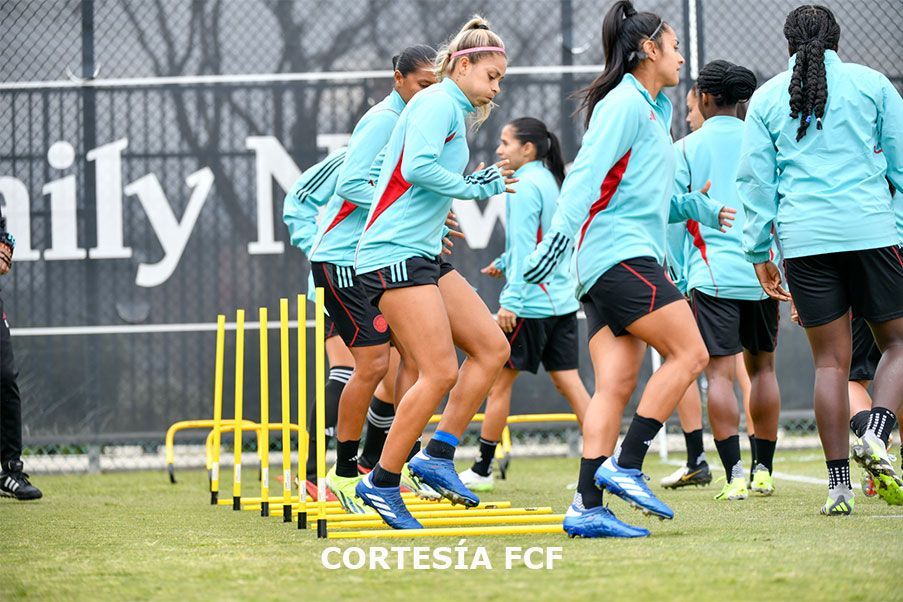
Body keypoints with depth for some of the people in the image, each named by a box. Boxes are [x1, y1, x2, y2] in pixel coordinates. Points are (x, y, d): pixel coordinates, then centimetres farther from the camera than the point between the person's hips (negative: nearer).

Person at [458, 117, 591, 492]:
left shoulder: (525, 185, -12)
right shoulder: (549, 181, 14)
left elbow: (524, 247, -17)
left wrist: (511, 299, -19)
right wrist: (503, 263, 33)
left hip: (531, 302, -9)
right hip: (562, 299, 9)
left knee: (499, 379, 1)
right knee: (567, 381, 5)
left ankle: (482, 469, 8)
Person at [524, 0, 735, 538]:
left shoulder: (651, 110, 24)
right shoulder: (624, 104, -6)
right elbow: (587, 175, -18)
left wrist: (701, 208, 22)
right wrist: (559, 237, -27)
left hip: (607, 269, 10)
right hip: (621, 253, -10)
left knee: (616, 384, 0)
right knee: (689, 354, -12)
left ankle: (587, 507, -7)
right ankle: (626, 467, -12)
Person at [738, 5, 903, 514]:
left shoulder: (767, 98, 10)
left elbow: (756, 180, 8)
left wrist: (759, 251, 12)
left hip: (804, 241, 2)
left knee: (831, 361, 4)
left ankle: (839, 484, 0)